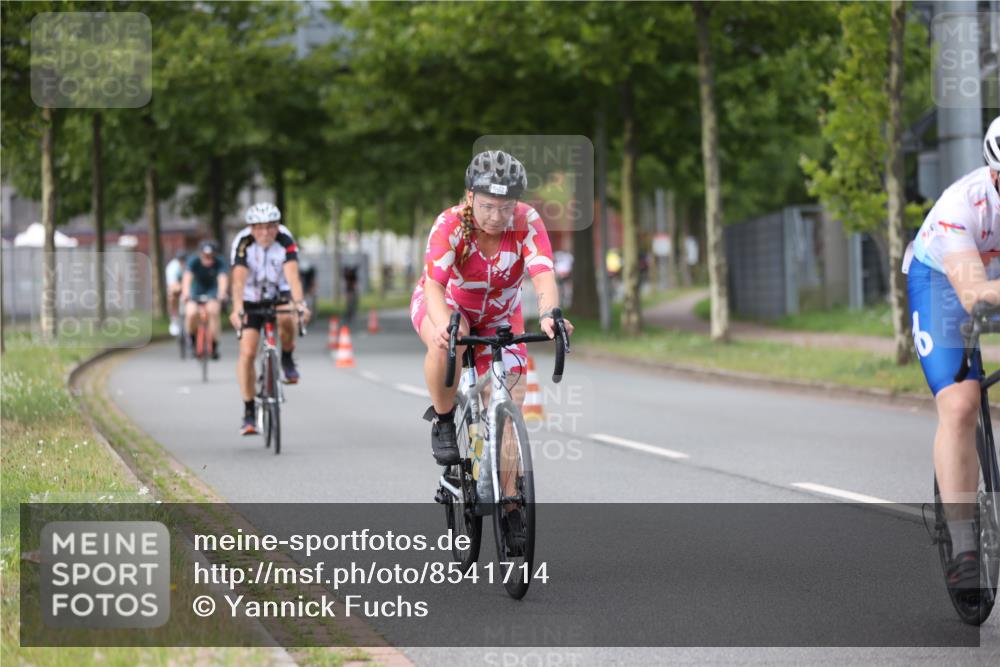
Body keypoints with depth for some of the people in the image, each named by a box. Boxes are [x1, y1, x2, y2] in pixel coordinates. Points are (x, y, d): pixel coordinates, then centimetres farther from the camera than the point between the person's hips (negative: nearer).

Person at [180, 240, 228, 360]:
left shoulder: (219, 263, -25)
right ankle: (193, 338, 7)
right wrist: (185, 294, -56)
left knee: (213, 311, -27)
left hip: (213, 291, 0)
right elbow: (187, 278, -38)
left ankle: (214, 346, -14)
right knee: (191, 313, -24)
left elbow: (223, 278, -41)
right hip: (196, 289, 0)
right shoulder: (194, 261, -25)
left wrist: (222, 294, -60)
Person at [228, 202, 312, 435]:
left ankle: (287, 359, -3)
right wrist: (237, 309, -53)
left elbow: (292, 275, -36)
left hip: (279, 295, 0)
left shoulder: (285, 241, -23)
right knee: (247, 352, -12)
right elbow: (239, 279, -37)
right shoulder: (243, 243, -25)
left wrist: (300, 303, -53)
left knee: (286, 320, -35)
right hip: (251, 300, 0)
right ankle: (249, 412, -2)